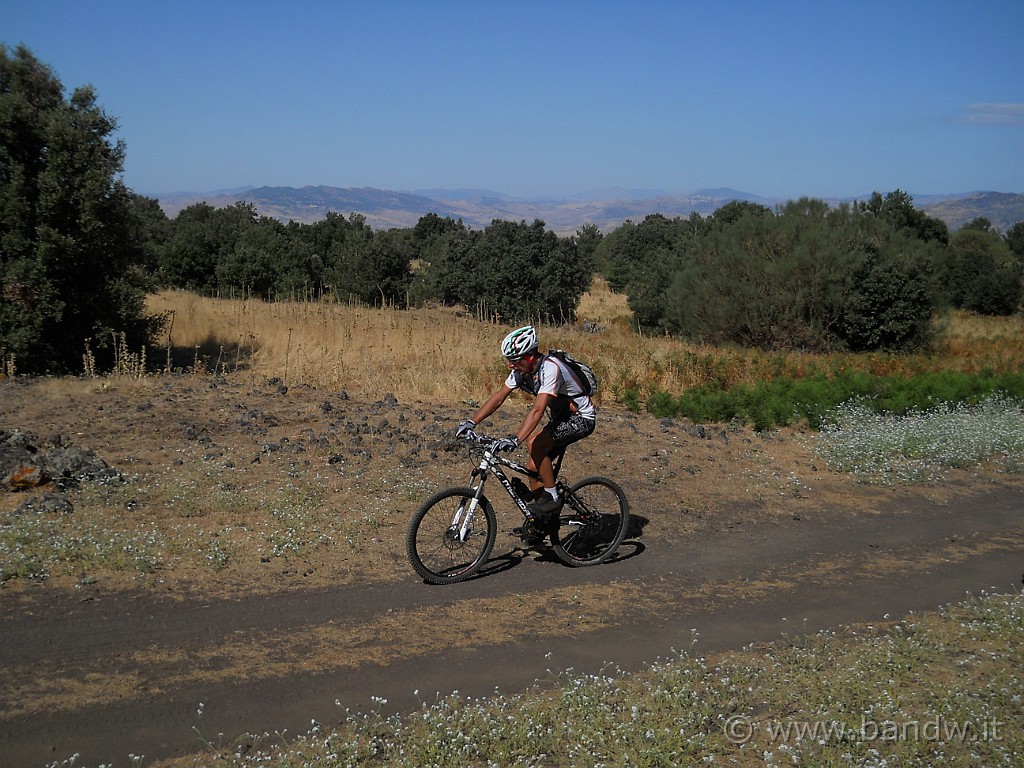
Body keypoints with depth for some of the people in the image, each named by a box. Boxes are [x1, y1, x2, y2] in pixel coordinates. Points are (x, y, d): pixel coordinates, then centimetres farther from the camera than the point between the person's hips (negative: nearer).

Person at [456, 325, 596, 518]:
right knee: (533, 468, 1)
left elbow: (537, 410, -40)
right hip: (561, 417, 9)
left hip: (581, 419, -9)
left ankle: (552, 497, -13)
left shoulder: (550, 369, -31)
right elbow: (498, 397, -4)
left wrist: (516, 440, -49)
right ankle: (540, 518, 15)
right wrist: (471, 422, -14)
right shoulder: (521, 369, -6)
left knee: (536, 444, -27)